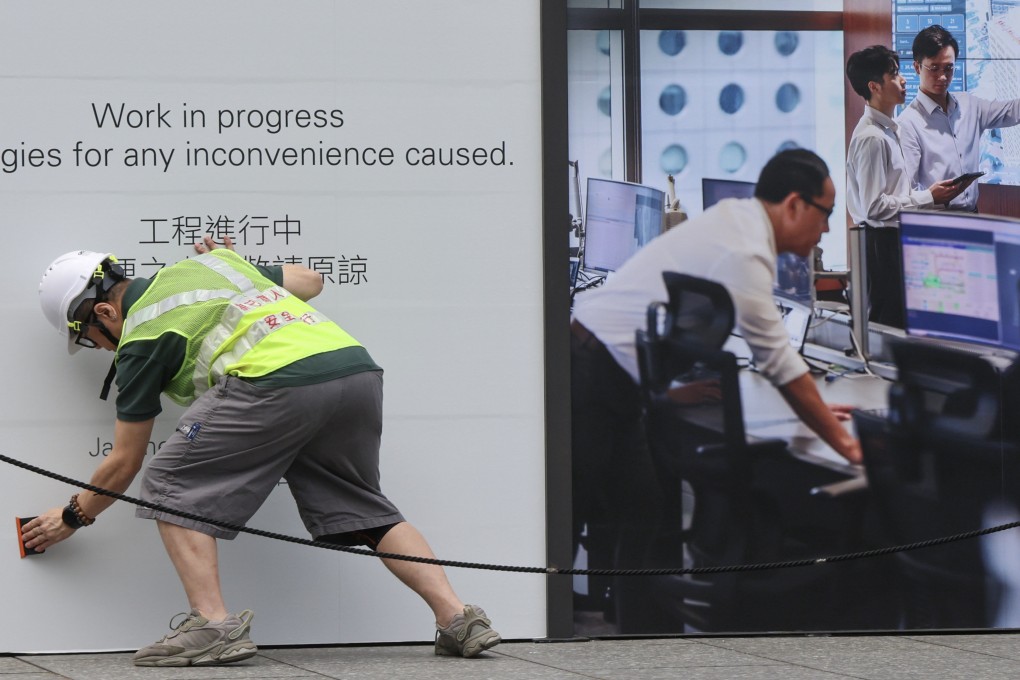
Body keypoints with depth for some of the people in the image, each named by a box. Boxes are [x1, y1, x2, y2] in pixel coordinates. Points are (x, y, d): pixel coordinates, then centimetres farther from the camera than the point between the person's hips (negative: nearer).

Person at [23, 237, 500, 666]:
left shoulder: (141, 337, 12)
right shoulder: (206, 261, 30)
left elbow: (124, 463, 19)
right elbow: (309, 281, 38)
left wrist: (73, 517, 34)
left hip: (281, 381, -7)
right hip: (359, 367, 7)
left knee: (171, 485, 7)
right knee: (362, 510, 22)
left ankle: (214, 625, -3)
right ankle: (457, 618, 11)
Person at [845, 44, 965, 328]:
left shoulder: (888, 130, 14)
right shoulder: (871, 137, -18)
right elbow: (875, 207, -22)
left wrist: (930, 195, 5)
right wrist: (928, 198, -15)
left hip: (893, 238, 10)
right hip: (881, 243, -10)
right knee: (888, 324, -6)